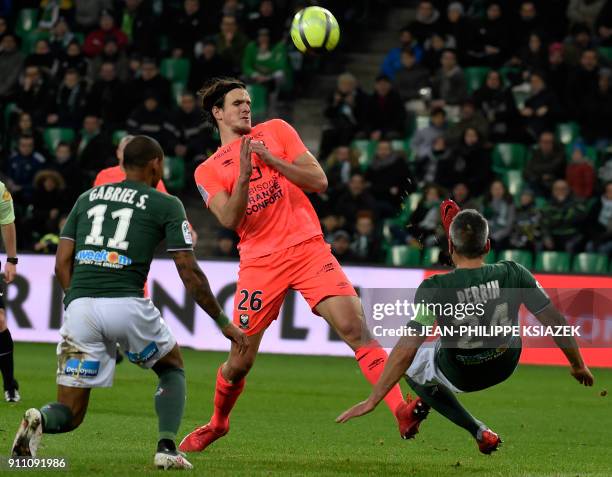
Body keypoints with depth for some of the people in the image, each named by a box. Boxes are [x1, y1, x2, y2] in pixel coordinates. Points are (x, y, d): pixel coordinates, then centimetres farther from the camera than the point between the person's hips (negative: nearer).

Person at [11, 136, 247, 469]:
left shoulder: (87, 198, 21)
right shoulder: (166, 205, 10)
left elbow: (62, 265, 15)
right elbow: (190, 273, 5)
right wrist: (223, 323, 14)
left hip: (80, 305, 3)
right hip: (127, 303, -3)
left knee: (69, 413, 10)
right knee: (172, 369, 27)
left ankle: (39, 421, -26)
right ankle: (167, 447, 6)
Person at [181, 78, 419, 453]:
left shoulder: (276, 131, 10)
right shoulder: (208, 171, 10)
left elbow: (319, 182, 2)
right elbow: (230, 219, -7)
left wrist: (272, 159, -10)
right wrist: (244, 172, -18)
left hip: (308, 249, 0)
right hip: (259, 263, 1)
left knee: (354, 325, -20)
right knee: (240, 362, 2)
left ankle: (401, 410, -25)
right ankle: (218, 424, 30)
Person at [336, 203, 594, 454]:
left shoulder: (435, 289, -30)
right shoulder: (513, 274, -23)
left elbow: (405, 351, -32)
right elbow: (556, 322, -16)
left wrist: (372, 400, -25)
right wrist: (578, 365, 1)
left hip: (459, 376, -3)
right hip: (506, 366, 3)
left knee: (411, 368, 28)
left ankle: (478, 432, 17)